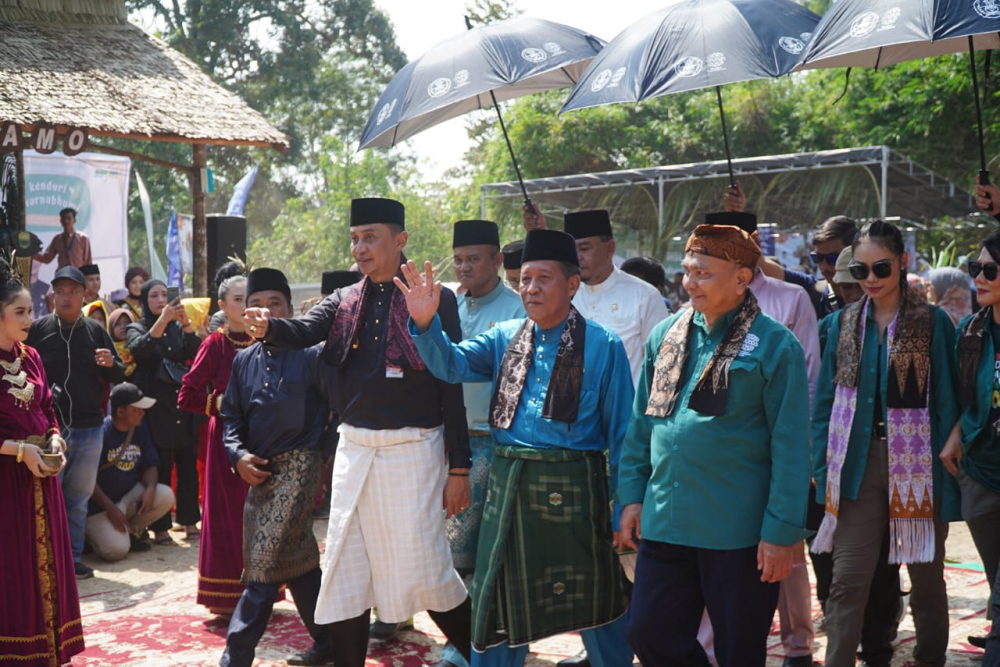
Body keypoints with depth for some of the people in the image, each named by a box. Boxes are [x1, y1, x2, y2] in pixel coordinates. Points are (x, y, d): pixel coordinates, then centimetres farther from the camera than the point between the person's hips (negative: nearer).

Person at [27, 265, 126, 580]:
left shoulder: (96, 330, 7)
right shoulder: (38, 329, 0)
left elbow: (119, 376, 10)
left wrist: (111, 364, -10)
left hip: (88, 427, 3)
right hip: (48, 426, -3)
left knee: (79, 497, 11)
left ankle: (73, 558, 21)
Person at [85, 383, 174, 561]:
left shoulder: (140, 430, 1)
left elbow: (149, 466, 6)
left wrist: (150, 488, -16)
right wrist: (110, 508, -20)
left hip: (129, 495, 6)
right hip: (100, 503, -6)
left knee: (165, 496, -19)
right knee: (117, 550, -24)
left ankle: (131, 531, 4)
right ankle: (95, 531, 10)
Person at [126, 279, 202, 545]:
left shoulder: (178, 328, 15)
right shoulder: (137, 328, 6)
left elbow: (197, 353, 0)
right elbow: (139, 350, -16)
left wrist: (186, 323, -13)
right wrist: (163, 320, -24)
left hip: (184, 406, 4)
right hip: (156, 408, -3)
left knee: (188, 465, 3)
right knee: (160, 467, -7)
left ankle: (190, 521, 11)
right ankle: (160, 527, -3)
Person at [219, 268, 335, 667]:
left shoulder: (310, 353, -6)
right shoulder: (244, 360, 10)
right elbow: (231, 416, 14)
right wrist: (239, 456, -2)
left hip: (298, 465, -6)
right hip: (259, 470, 6)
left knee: (265, 562, -10)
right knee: (298, 561, 14)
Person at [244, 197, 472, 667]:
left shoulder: (435, 299, -5)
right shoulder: (343, 302, 10)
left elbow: (452, 389, -7)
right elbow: (304, 332, -8)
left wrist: (459, 469, -9)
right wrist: (267, 328, -31)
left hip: (412, 449, -5)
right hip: (354, 448, 5)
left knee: (422, 571, -1)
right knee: (346, 572, 9)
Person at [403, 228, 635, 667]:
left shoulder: (602, 347, -5)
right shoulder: (505, 338, 8)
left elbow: (620, 435, -4)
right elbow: (452, 364, -6)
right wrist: (425, 322, -24)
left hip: (571, 492, -4)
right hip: (507, 484, 4)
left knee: (594, 606, 8)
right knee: (499, 605, 14)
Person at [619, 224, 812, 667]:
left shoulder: (774, 346, -9)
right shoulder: (666, 335, 7)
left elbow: (790, 447, -11)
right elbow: (641, 424, 14)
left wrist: (781, 531, -13)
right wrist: (632, 494, 9)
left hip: (739, 531, -5)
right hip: (665, 522, 5)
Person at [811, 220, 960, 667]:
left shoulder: (933, 323, -3)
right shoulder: (844, 323, 7)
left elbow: (947, 402, -3)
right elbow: (825, 400, 9)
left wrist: (947, 472, -8)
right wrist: (822, 469, 1)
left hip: (917, 465, -2)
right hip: (858, 466, 2)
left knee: (926, 577, 13)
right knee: (847, 581, -3)